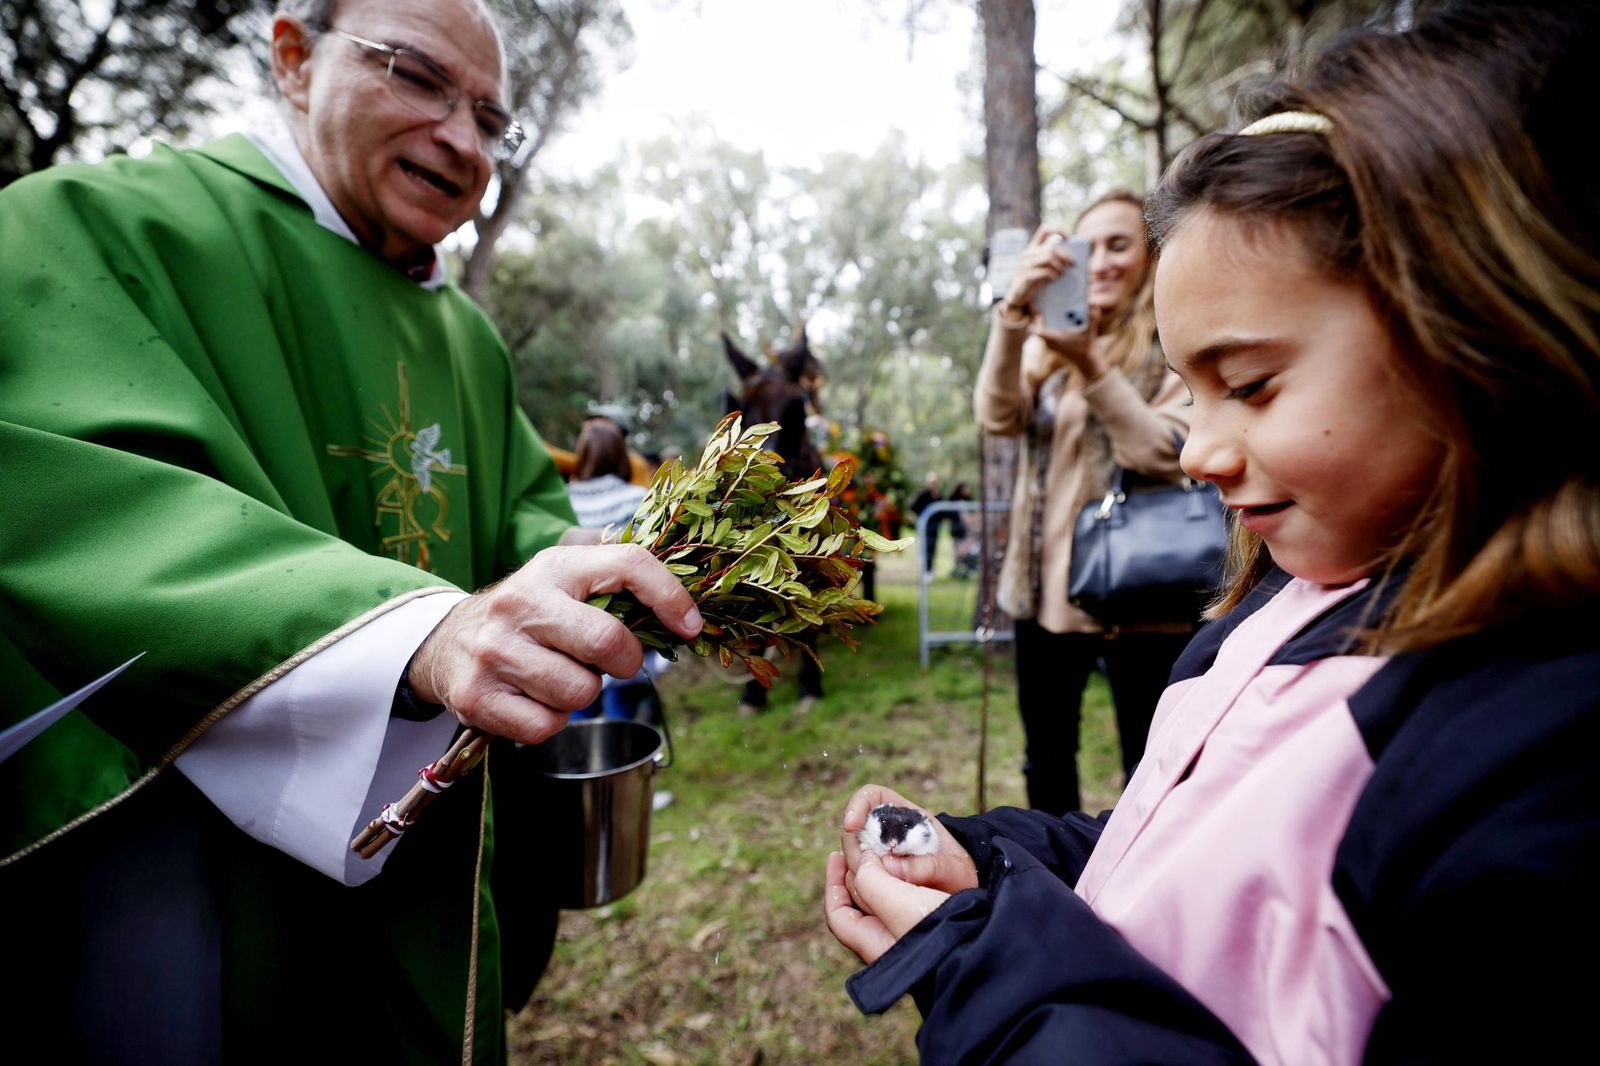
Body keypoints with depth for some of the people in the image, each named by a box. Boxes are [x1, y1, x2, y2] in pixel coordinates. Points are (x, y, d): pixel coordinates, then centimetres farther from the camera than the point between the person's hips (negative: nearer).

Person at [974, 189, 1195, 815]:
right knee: (1046, 764, 17)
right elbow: (997, 417, -9)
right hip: (1044, 585, 4)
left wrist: (1092, 367, -23)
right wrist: (1014, 310, -23)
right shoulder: (1047, 344, 10)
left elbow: (1166, 456, -15)